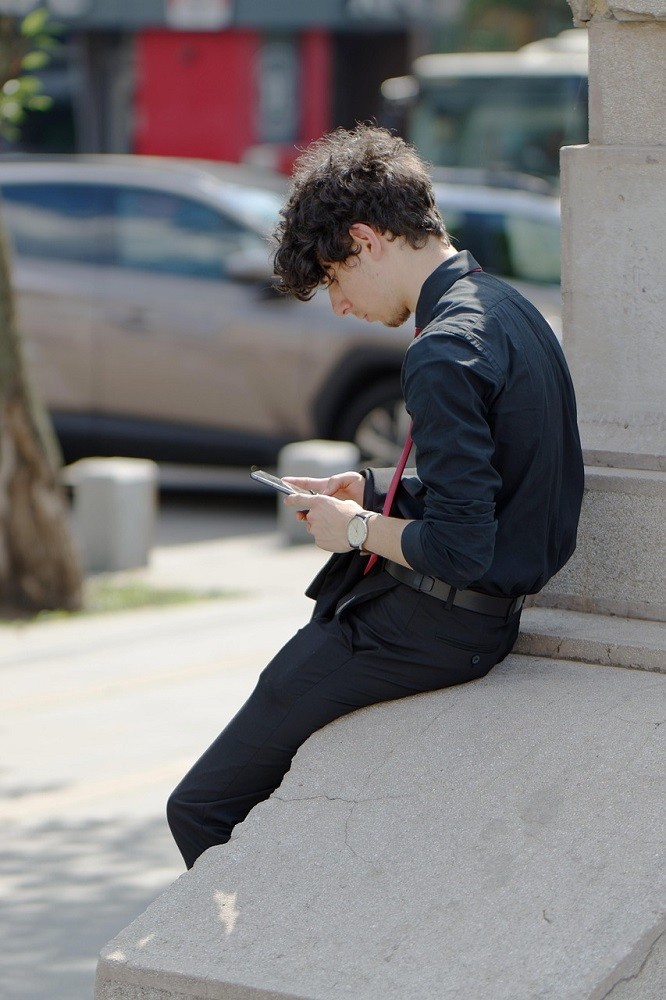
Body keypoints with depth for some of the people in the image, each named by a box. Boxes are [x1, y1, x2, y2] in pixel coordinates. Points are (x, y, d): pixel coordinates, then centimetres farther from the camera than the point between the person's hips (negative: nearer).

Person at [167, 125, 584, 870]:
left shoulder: (445, 355, -23)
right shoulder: (505, 307, 8)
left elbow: (460, 549, -26)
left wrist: (360, 529, -9)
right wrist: (376, 489, 12)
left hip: (432, 627, -11)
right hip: (489, 613, 11)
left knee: (204, 810, -8)